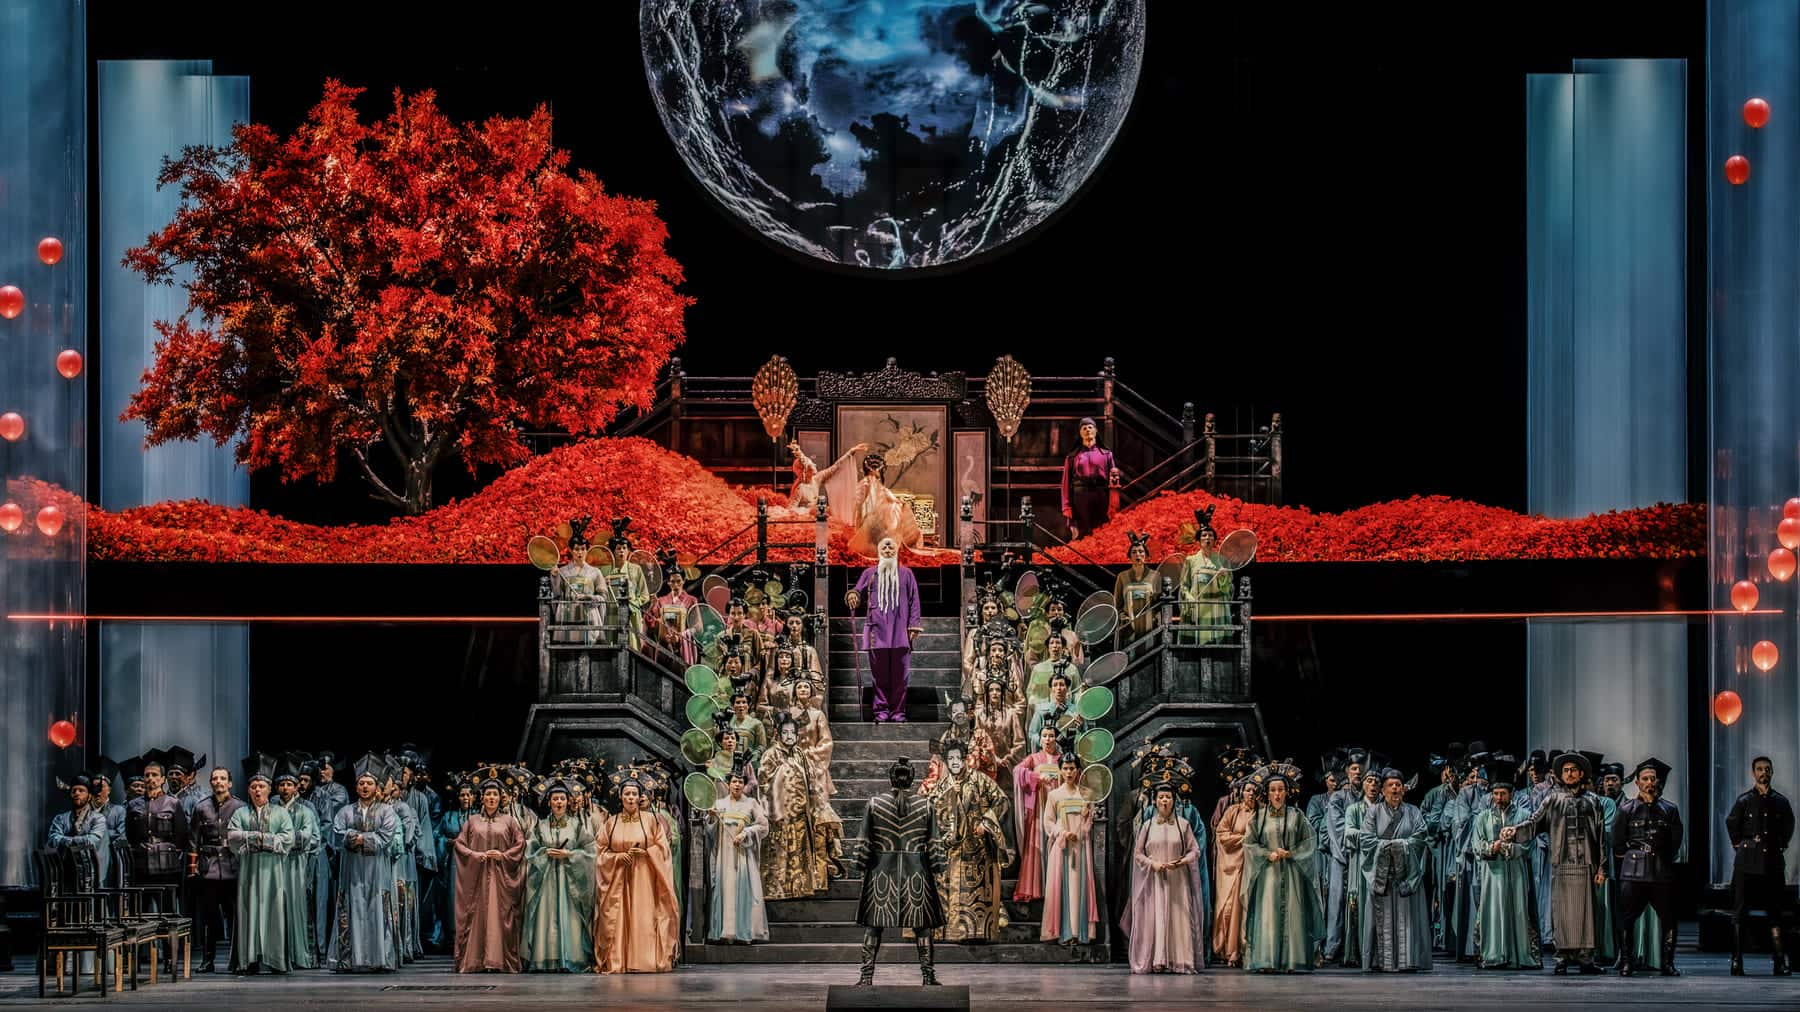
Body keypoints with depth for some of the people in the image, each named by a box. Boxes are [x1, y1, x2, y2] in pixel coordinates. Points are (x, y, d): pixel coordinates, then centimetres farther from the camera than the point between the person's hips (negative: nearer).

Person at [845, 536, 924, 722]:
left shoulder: (906, 574, 13)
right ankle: (881, 711, 0)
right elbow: (859, 593, 11)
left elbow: (913, 601, 10)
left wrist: (914, 625, 1)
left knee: (899, 673, -3)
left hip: (900, 631, 0)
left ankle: (898, 711, 1)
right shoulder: (870, 573, 14)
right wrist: (852, 596, -14)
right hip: (877, 629, 0)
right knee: (880, 672, -4)